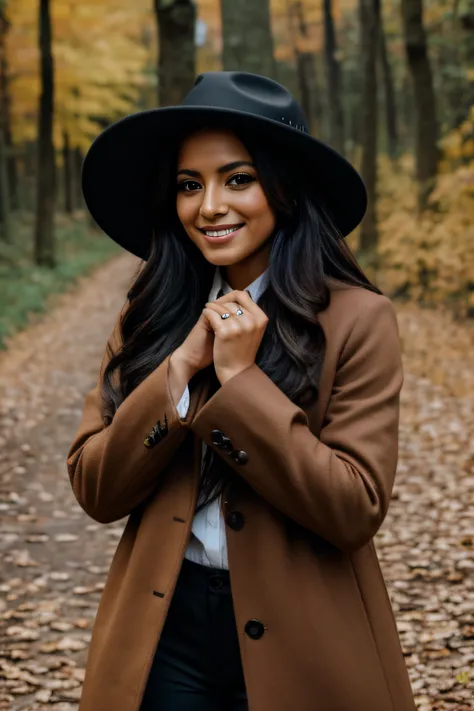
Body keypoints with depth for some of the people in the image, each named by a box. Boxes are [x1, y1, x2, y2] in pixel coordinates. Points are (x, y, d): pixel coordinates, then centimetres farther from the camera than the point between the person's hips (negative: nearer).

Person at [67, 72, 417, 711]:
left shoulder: (356, 319, -10)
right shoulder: (148, 317, 1)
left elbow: (357, 510, -15)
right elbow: (95, 491, -4)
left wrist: (241, 378, -19)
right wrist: (180, 367, -16)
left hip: (302, 646, -2)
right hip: (162, 634, 3)